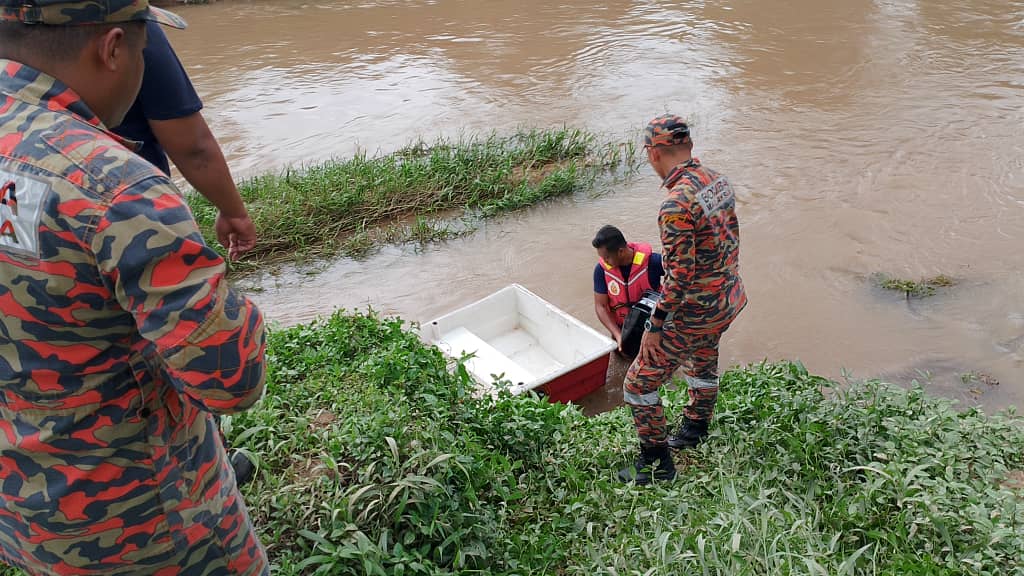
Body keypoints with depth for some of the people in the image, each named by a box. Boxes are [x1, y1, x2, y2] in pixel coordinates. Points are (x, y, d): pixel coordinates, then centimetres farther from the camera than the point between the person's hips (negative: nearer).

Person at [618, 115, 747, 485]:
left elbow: (679, 275, -27)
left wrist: (655, 326, -18)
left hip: (693, 314, -9)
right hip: (729, 301, 9)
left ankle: (656, 463, 19)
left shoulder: (677, 204, -28)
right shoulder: (717, 180, 0)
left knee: (639, 384, 5)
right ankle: (695, 430, 56)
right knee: (703, 364, 32)